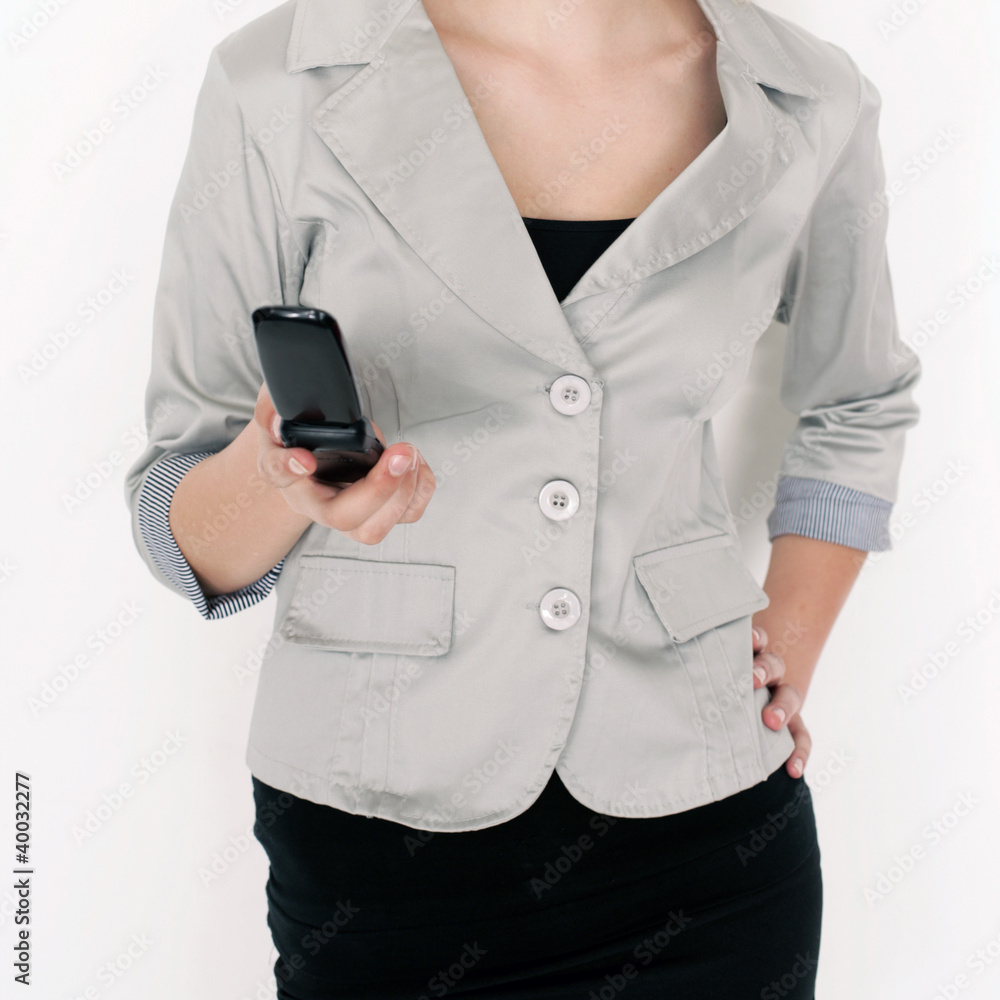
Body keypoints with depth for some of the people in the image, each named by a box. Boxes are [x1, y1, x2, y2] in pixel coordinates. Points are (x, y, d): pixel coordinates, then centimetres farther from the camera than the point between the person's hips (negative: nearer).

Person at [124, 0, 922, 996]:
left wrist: (791, 659, 5)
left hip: (701, 805, 2)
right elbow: (182, 531, -6)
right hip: (377, 827, -1)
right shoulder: (275, 86, -10)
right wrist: (276, 475, -28)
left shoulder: (814, 103, -3)